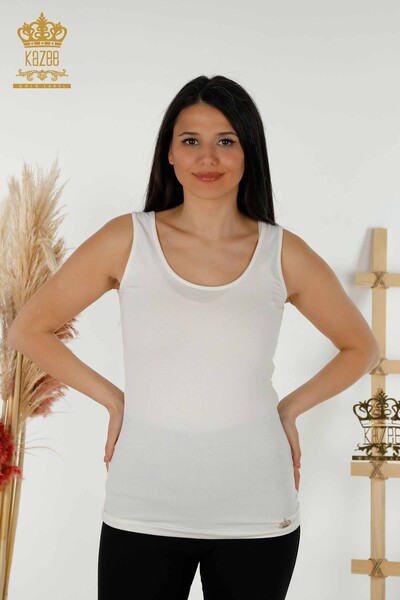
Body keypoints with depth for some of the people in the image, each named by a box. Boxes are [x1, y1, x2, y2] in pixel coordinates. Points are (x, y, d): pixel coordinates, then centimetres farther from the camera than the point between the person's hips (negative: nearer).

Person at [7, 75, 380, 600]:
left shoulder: (284, 254, 0)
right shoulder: (127, 240, -3)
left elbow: (361, 348, 13)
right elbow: (28, 329, 4)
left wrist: (290, 407, 2)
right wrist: (112, 399, -1)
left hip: (257, 514, 1)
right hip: (143, 512, 0)